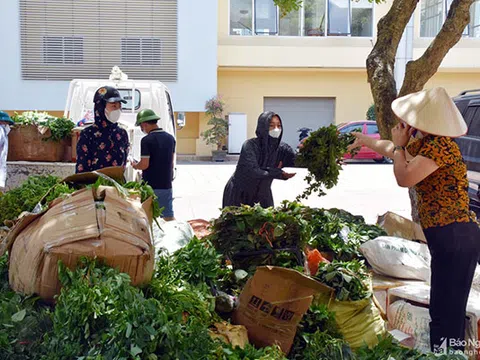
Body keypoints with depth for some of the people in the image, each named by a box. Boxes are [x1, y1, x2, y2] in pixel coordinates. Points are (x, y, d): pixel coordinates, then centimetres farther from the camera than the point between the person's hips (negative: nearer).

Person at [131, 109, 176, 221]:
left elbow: (144, 165, -16)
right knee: (169, 216, 9)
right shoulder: (170, 138, 7)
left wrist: (135, 165, 4)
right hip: (166, 185, 6)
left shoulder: (147, 140, -14)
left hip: (150, 186, -5)